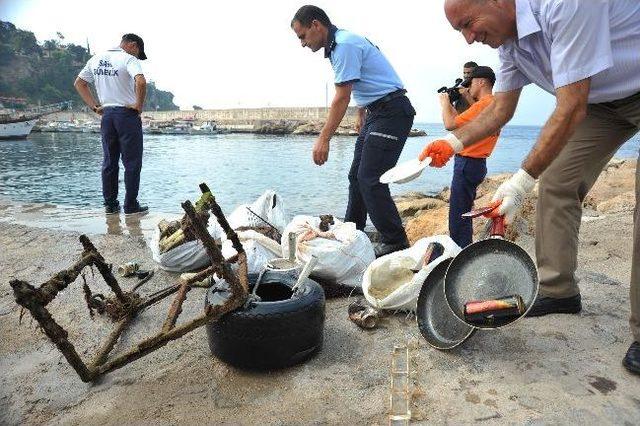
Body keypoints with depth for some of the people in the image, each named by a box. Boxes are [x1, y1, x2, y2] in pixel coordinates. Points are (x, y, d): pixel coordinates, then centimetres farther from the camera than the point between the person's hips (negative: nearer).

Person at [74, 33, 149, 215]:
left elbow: (79, 83, 19)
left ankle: (110, 204, 15)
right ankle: (131, 205, 3)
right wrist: (139, 105, -15)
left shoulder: (96, 59, 14)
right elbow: (141, 82, -28)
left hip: (106, 114, 7)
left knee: (109, 161, 10)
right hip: (127, 114, -6)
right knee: (132, 162, 0)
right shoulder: (129, 59, -9)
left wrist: (94, 106, 14)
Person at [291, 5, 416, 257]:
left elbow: (342, 98, -21)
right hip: (376, 113, 10)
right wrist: (360, 116, 26)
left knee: (370, 179, -15)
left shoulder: (345, 45, -16)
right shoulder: (338, 45, 15)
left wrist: (323, 139, -20)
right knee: (357, 176, 11)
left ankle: (396, 244, -9)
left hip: (391, 111, -10)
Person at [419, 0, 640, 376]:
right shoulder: (509, 41, -5)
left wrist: (523, 179, -33)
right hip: (601, 100, 8)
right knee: (556, 183, -1)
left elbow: (572, 109, -34)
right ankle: (559, 291, 10)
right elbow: (500, 110, 2)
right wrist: (453, 142, -14)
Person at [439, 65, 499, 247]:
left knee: (458, 215, -7)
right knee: (463, 213, 17)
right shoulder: (493, 104, 16)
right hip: (473, 163, 10)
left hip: (468, 164, -10)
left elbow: (450, 124, -18)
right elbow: (462, 123, 18)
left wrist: (444, 102, -2)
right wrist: (450, 104, 17)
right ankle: (462, 251, 25)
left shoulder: (484, 104, -15)